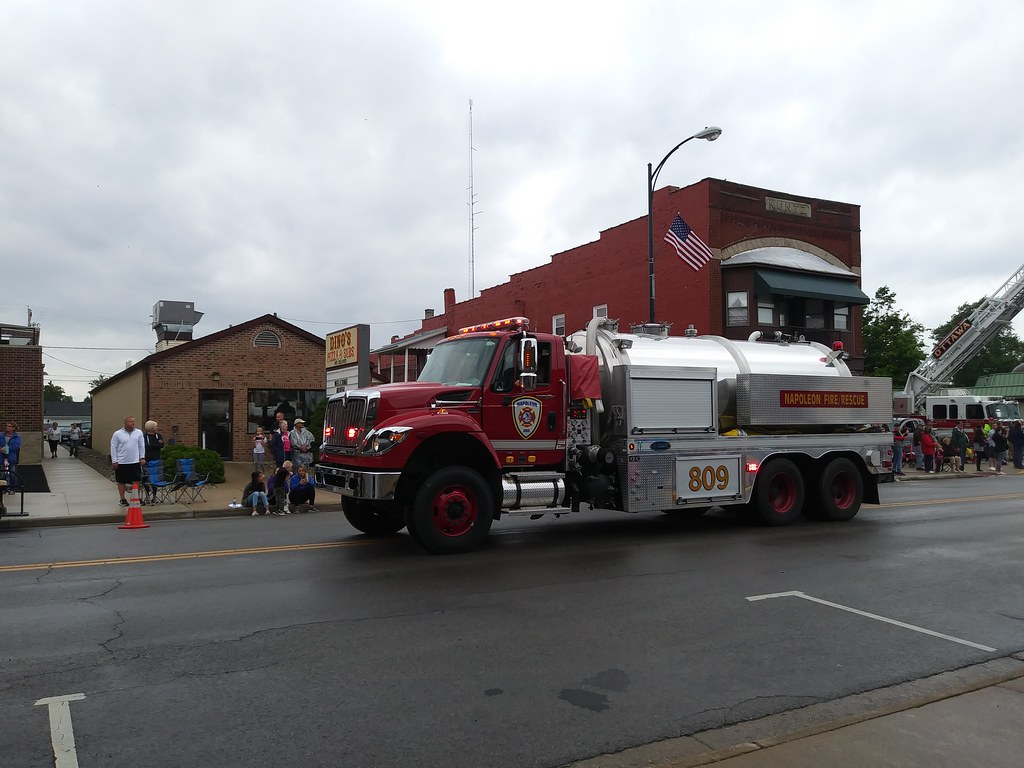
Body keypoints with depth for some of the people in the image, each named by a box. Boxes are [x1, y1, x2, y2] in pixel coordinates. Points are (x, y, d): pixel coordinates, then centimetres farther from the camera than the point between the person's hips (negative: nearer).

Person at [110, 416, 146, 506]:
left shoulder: (139, 433, 4)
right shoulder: (117, 434, -4)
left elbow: (142, 446, 10)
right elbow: (113, 448, -2)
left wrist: (142, 458, 5)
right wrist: (114, 461, -4)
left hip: (135, 462, 2)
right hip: (121, 462, -2)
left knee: (137, 481, 4)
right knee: (121, 482, 8)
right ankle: (122, 499, 19)